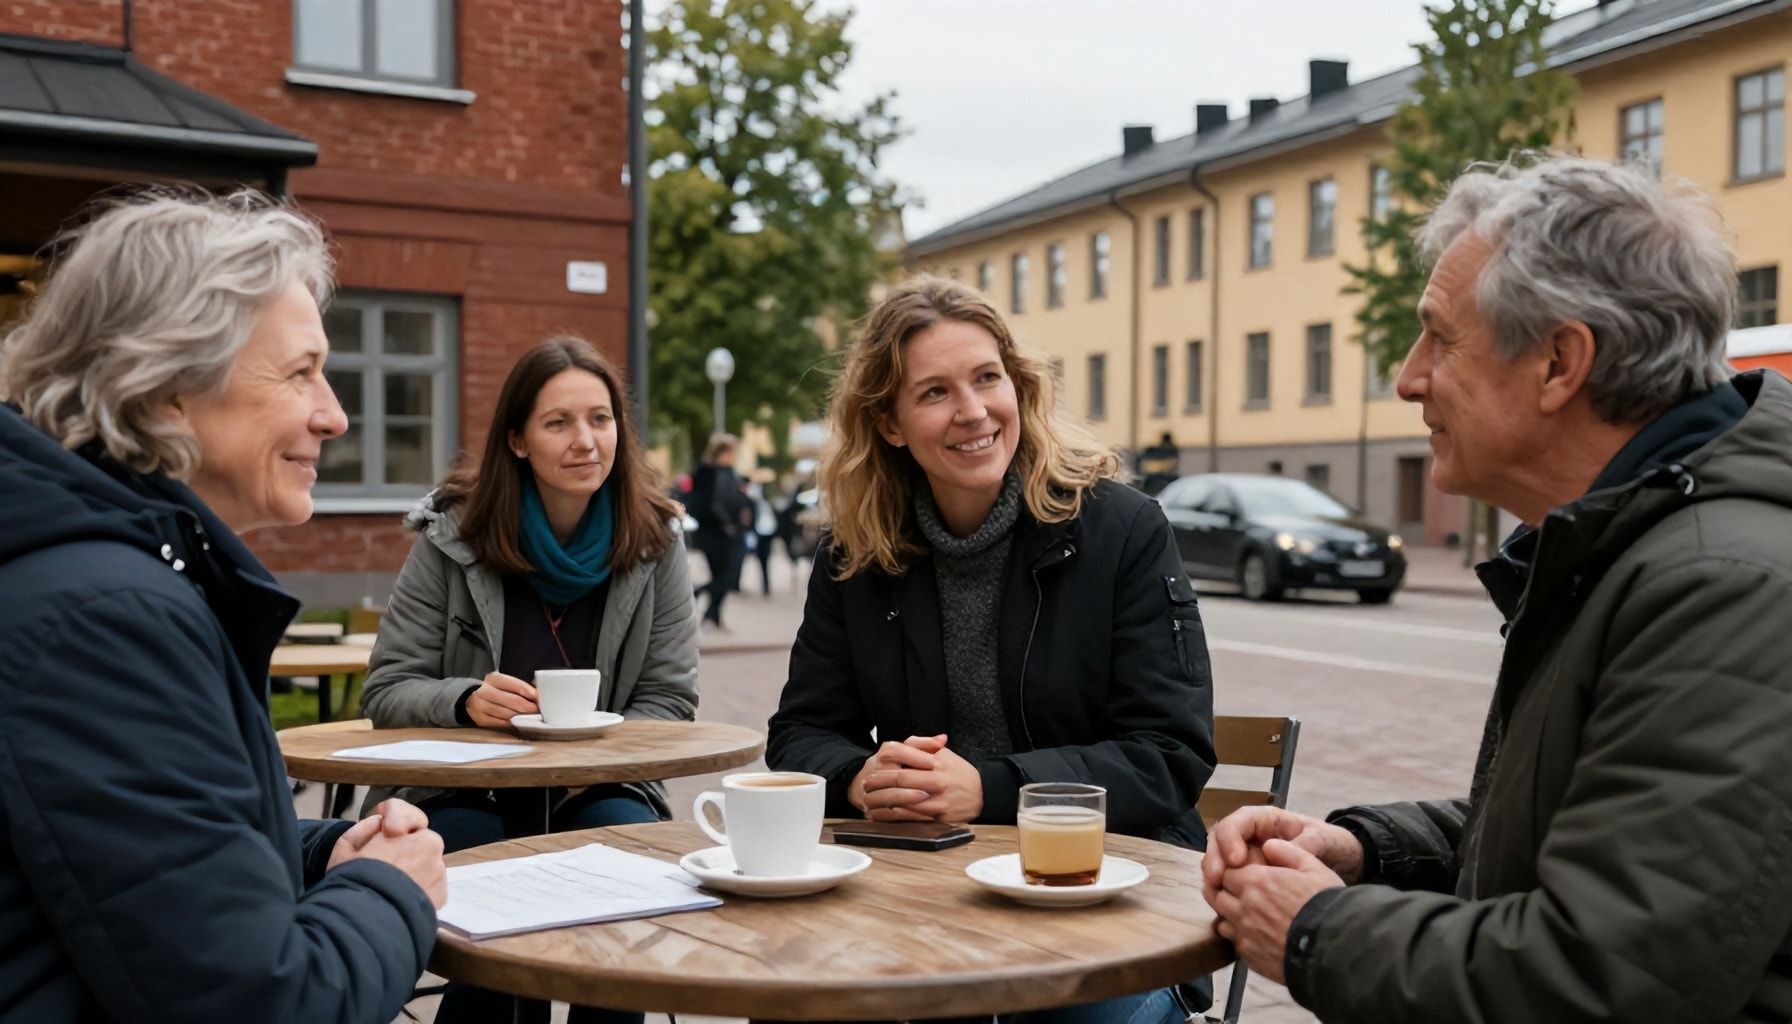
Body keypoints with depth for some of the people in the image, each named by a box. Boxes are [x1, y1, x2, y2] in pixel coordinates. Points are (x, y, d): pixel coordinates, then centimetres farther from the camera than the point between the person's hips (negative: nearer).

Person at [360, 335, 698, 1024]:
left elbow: (669, 701, -1)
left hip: (597, 791, 1)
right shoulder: (453, 538, -6)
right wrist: (467, 700, -25)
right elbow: (387, 693, -4)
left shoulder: (653, 543, -1)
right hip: (467, 793, -1)